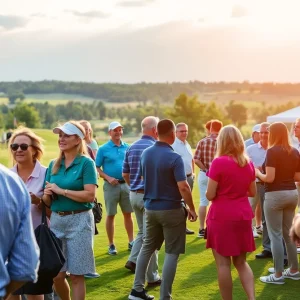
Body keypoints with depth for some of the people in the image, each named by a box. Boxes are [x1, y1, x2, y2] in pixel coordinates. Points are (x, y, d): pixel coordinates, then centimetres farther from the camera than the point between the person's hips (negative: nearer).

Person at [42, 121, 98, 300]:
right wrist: (46, 195, -9)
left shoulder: (86, 163, -7)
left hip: (79, 220, -5)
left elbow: (90, 195, -18)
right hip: (56, 220, 5)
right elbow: (48, 201, 14)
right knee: (56, 275, 10)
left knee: (76, 275, 1)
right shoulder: (53, 165, 10)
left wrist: (61, 191, -15)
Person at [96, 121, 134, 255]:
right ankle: (111, 245, 11)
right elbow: (97, 168, -4)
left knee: (128, 214, 10)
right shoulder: (103, 149, -4)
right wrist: (108, 178, -16)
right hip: (111, 185, -3)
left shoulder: (127, 147, 7)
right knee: (110, 215, 3)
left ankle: (131, 242, 20)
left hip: (126, 184, 3)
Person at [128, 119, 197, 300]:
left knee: (147, 247, 19)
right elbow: (183, 187, -21)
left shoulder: (146, 154, 3)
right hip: (171, 209, -6)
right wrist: (192, 209, -10)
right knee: (172, 253, 2)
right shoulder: (174, 158, -18)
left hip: (150, 208, 6)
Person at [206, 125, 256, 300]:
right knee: (241, 261, 15)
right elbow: (253, 192, 13)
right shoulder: (248, 163, 4)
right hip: (243, 216, 6)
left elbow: (210, 195, -12)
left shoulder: (219, 162, -13)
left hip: (222, 217, -6)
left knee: (223, 263, 3)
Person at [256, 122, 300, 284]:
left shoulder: (272, 151, -14)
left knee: (275, 235, -1)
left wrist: (258, 173, 0)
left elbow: (269, 178, -19)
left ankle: (278, 274, 2)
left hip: (275, 195, -7)